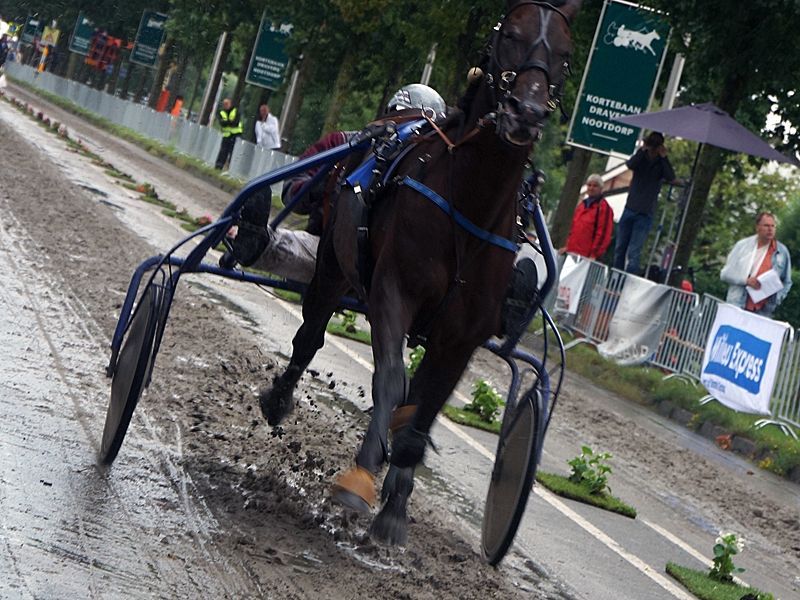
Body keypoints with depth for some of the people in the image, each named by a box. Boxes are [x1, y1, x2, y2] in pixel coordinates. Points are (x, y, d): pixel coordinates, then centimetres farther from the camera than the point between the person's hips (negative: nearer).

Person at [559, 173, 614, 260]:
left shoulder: (604, 207, -5)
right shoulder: (581, 205, 20)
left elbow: (603, 233, -12)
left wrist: (594, 255, -17)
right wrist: (568, 246, 17)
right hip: (572, 253, 8)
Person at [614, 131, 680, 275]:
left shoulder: (661, 164, 1)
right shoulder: (641, 159, 5)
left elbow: (671, 178, -18)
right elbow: (630, 164, -16)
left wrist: (663, 157, -17)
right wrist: (642, 150, -20)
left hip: (645, 215, -3)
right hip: (629, 210, 3)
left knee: (633, 253, -10)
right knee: (620, 249, 7)